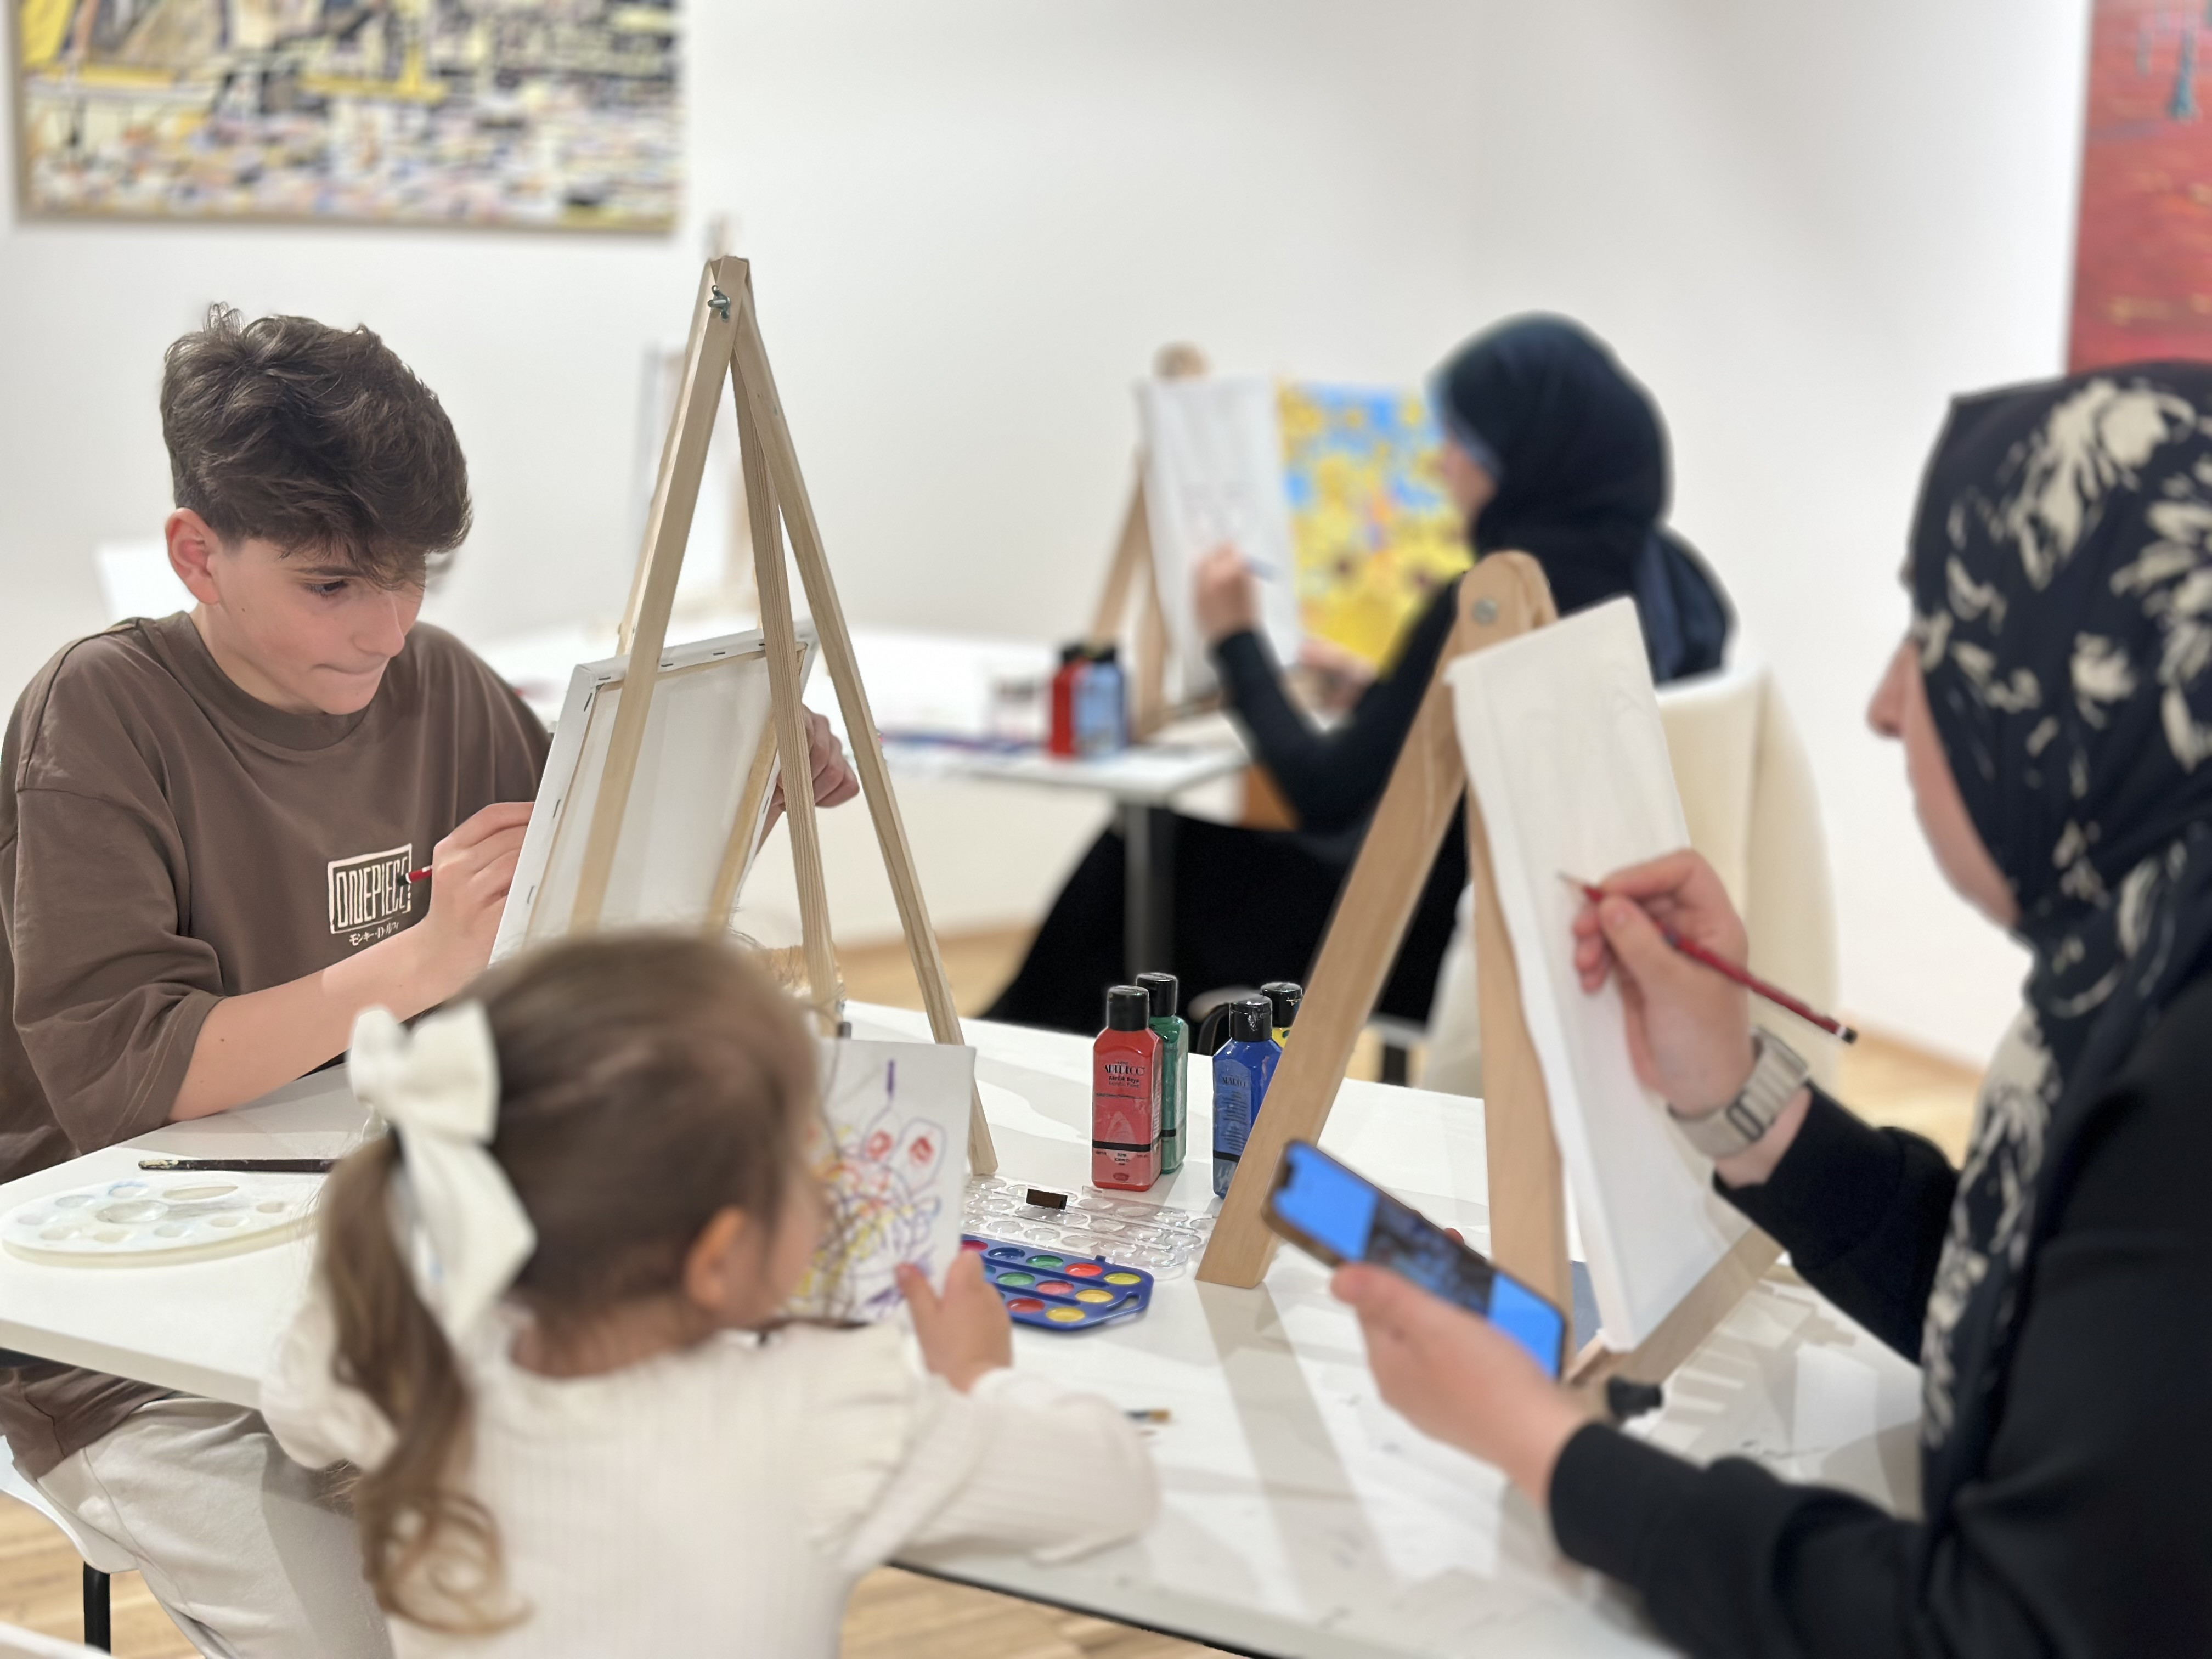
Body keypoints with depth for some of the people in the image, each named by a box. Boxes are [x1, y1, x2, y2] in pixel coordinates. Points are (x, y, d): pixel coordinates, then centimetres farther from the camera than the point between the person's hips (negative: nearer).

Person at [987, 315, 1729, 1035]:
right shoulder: (1674, 575, -1)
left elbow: (1326, 797, -17)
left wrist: (1236, 642, -4)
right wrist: (1368, 692, 19)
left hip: (1451, 950, -8)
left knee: (1142, 860, 12)